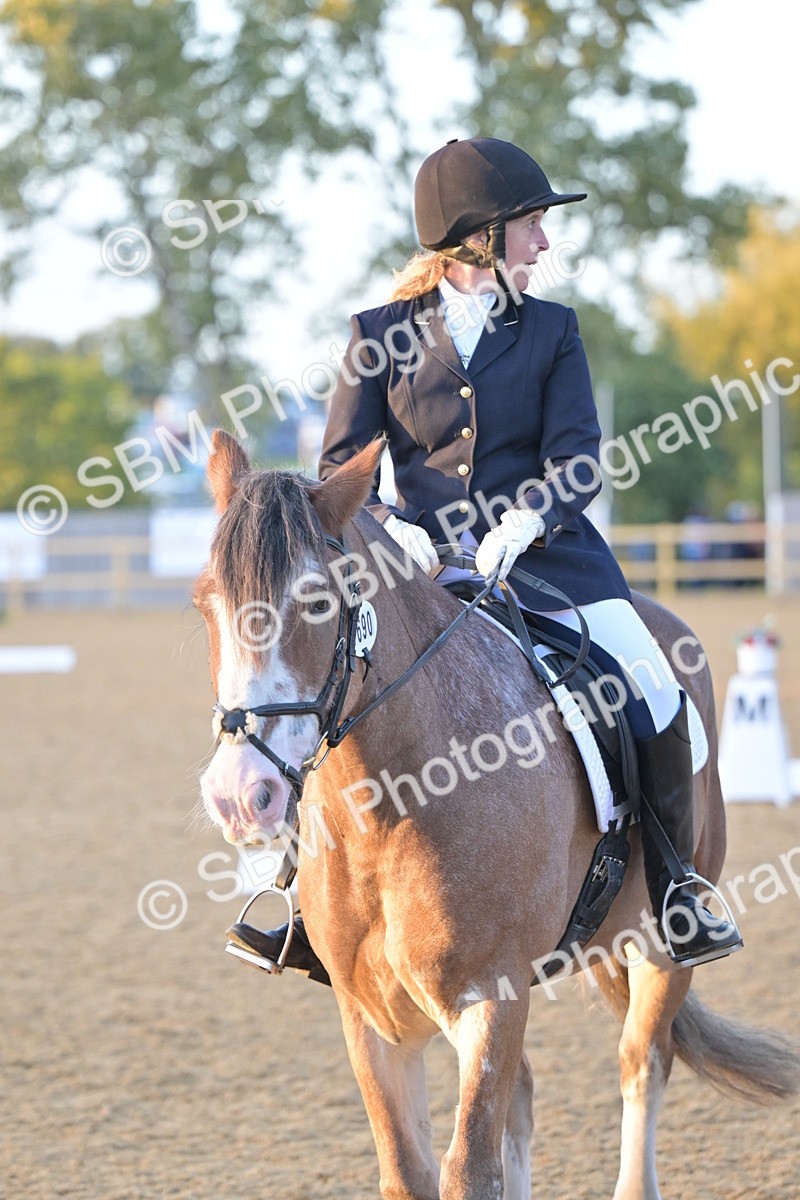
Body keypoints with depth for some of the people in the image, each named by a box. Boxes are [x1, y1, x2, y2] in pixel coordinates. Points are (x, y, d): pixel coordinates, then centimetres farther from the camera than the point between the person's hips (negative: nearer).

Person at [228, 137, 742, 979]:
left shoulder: (552, 331, 8)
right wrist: (390, 528, -17)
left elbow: (576, 459, -2)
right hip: (421, 564, 0)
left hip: (544, 555, 0)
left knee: (653, 695, -18)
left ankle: (675, 900, 0)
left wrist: (526, 521, -22)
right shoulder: (381, 336, 6)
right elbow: (340, 467, 4)